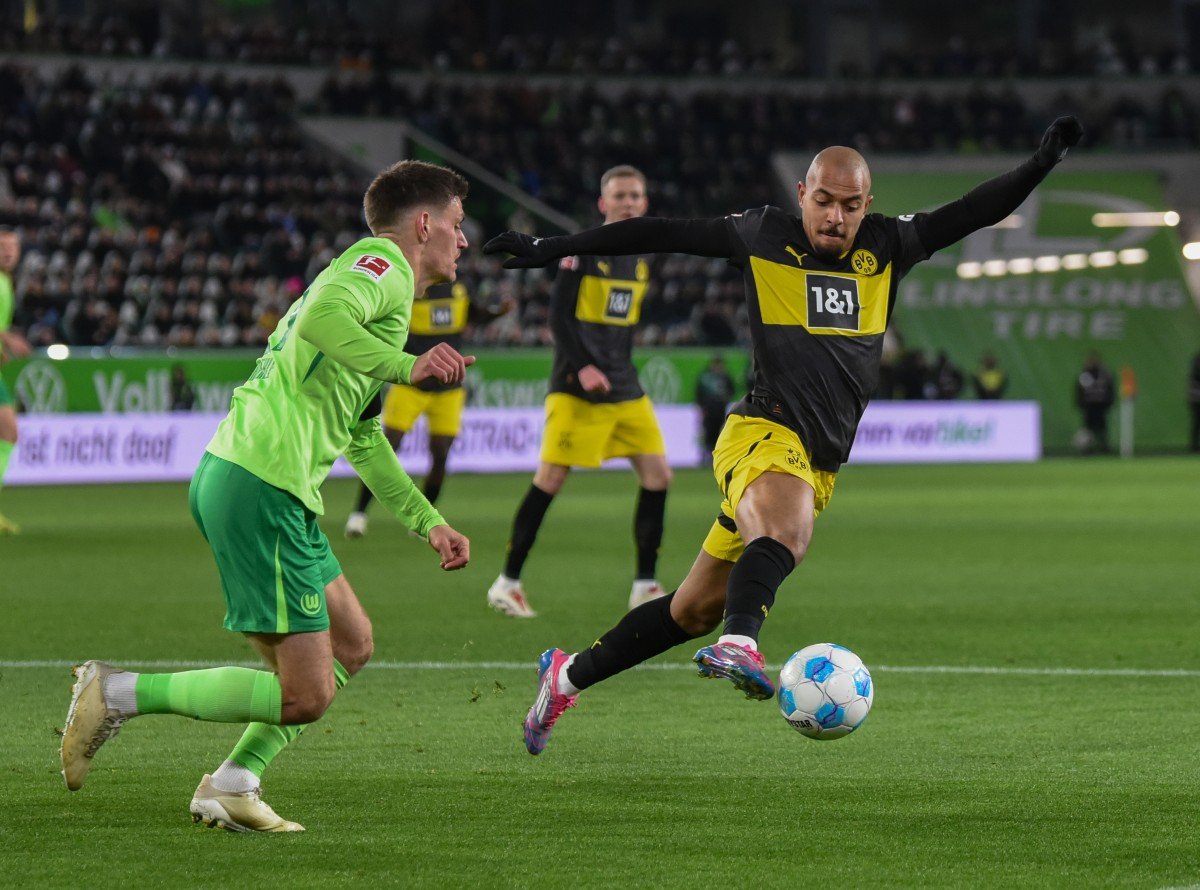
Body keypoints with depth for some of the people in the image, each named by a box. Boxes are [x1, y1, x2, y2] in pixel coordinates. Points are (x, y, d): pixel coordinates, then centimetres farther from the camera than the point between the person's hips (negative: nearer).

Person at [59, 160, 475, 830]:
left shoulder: (370, 275, 28)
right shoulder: (383, 264, -3)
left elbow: (364, 438, 36)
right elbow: (321, 320, -27)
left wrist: (428, 522, 36)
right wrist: (405, 366, -29)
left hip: (232, 475, 11)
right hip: (263, 489, -11)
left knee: (351, 642, 18)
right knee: (306, 695, -9)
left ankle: (233, 785, 15)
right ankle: (119, 694, -6)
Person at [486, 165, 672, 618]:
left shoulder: (643, 254, 12)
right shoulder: (583, 249, -8)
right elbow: (558, 314, -12)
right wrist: (582, 366, -21)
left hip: (624, 387, 7)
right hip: (577, 385, -7)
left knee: (657, 474, -1)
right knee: (551, 478, -7)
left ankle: (645, 585, 7)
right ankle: (507, 583, 1)